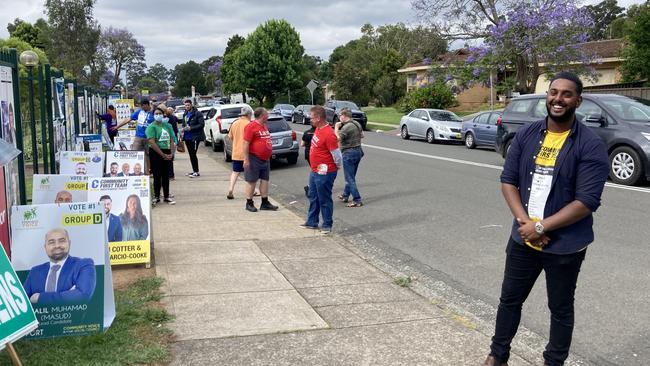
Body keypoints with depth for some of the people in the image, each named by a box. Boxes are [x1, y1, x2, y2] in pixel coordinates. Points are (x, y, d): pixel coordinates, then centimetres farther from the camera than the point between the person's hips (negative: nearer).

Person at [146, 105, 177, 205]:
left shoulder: (168, 126, 11)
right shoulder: (151, 127, -6)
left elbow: (172, 140, 11)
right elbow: (152, 143, -14)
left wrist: (171, 153, -3)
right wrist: (163, 155, -16)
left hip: (167, 153, 5)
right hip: (155, 153, -5)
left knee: (166, 176, 10)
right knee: (157, 176, 0)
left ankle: (167, 196, 18)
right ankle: (156, 197, 10)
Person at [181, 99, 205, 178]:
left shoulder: (197, 114, -11)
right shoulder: (185, 114, 13)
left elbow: (202, 124, -15)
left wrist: (191, 128, -20)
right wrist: (184, 128, 2)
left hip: (194, 137, -8)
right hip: (187, 137, 8)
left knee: (193, 154, -9)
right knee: (191, 154, 11)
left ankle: (196, 172, -2)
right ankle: (194, 170, 20)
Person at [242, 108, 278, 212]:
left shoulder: (264, 126, 14)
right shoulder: (251, 126, -14)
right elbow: (246, 143, -17)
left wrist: (268, 156, 24)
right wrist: (246, 159, -20)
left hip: (265, 159, 8)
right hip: (254, 159, -8)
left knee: (265, 180, 10)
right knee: (252, 181, 1)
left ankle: (265, 203, 17)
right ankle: (249, 203, 10)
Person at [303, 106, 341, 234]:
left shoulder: (329, 134, -24)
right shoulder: (318, 129, 6)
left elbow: (337, 155, -20)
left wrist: (337, 167, -4)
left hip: (324, 173, -10)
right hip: (314, 171, 10)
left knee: (324, 200, 2)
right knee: (313, 197, 20)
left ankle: (327, 225, 15)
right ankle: (312, 222, 33)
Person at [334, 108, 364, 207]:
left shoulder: (347, 127, -21)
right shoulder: (357, 124, 8)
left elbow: (337, 138, -24)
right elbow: (362, 135, 22)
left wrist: (336, 127, -12)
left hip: (349, 153, -9)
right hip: (358, 151, 9)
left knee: (350, 178, -3)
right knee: (350, 176, 20)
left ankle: (357, 200, -4)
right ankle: (345, 195, 33)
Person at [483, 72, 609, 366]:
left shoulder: (590, 145, -14)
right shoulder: (527, 135, 0)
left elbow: (587, 201, -19)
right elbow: (508, 179, 1)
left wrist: (541, 227, -19)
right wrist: (524, 222, -13)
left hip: (565, 245, -4)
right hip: (522, 238, 4)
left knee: (560, 309, 14)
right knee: (509, 299, 17)